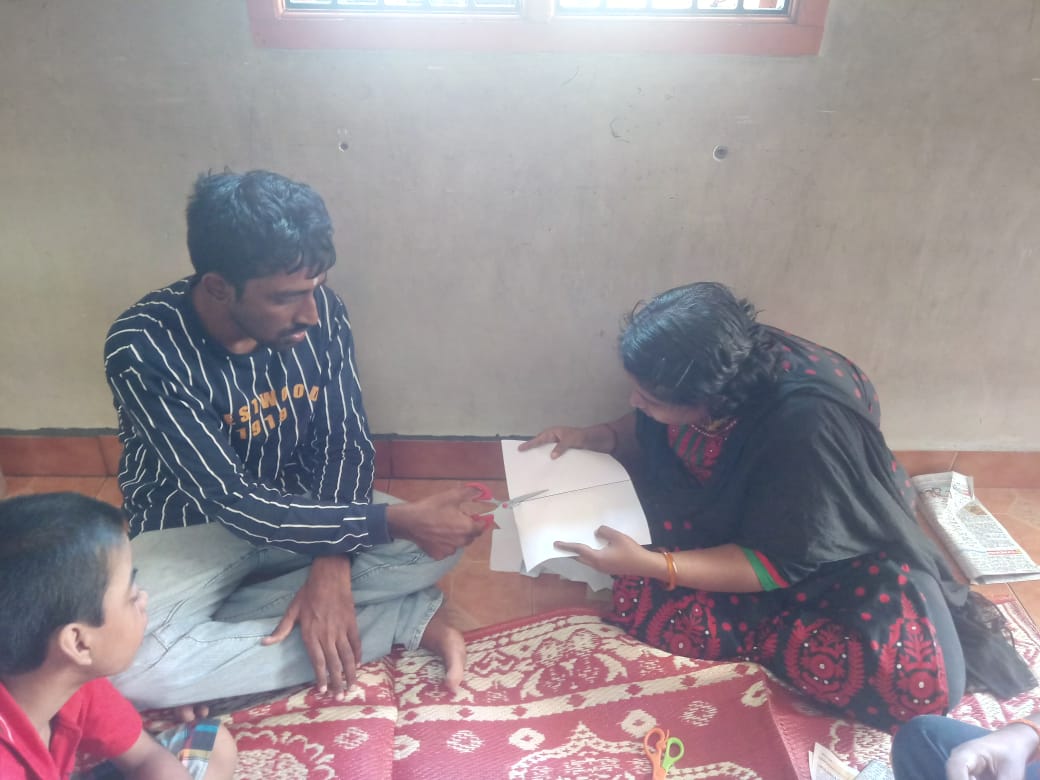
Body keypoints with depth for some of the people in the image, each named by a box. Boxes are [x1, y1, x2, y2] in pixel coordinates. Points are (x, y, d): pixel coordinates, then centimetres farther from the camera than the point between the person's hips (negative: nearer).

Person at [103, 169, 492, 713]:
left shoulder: (320, 311, -15)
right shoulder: (144, 350, -27)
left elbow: (345, 443, -10)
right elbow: (235, 504, -29)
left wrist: (332, 566, -25)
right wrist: (396, 520, -33)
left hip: (302, 511, 3)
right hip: (190, 527, -2)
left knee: (436, 546, -19)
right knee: (127, 663, -33)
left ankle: (211, 625, -15)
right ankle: (407, 621, -21)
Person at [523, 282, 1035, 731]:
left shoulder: (805, 422, -37)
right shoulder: (699, 375, -19)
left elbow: (780, 565, -26)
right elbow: (650, 437, 5)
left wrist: (651, 564, -32)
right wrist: (594, 437, -15)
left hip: (841, 552, -5)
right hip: (732, 522, 5)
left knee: (913, 680, -28)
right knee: (635, 599, -19)